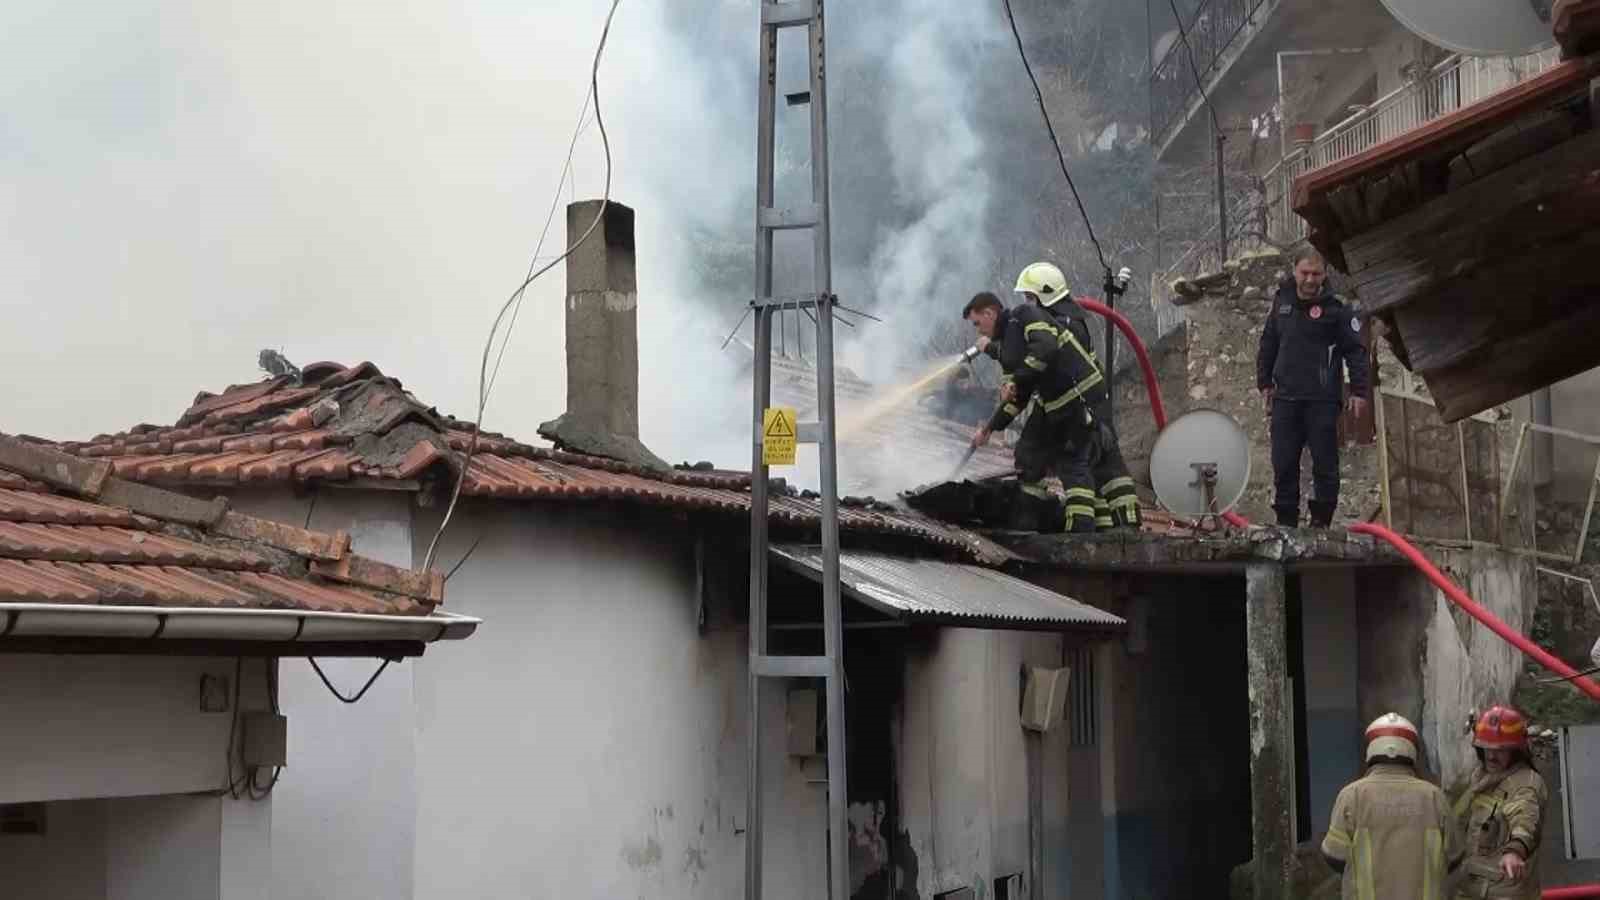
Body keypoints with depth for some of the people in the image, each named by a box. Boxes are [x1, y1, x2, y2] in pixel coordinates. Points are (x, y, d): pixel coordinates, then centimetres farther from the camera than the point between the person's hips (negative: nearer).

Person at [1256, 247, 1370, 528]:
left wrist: (1358, 391, -8)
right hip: (1285, 398, 4)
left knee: (1324, 462, -1)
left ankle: (1321, 520, 7)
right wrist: (1265, 383, 18)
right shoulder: (1282, 301, 10)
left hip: (1322, 400, -4)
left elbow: (1356, 351, -3)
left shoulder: (1336, 309, -4)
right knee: (1283, 463, 5)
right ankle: (1286, 521, 13)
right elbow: (1268, 345, 20)